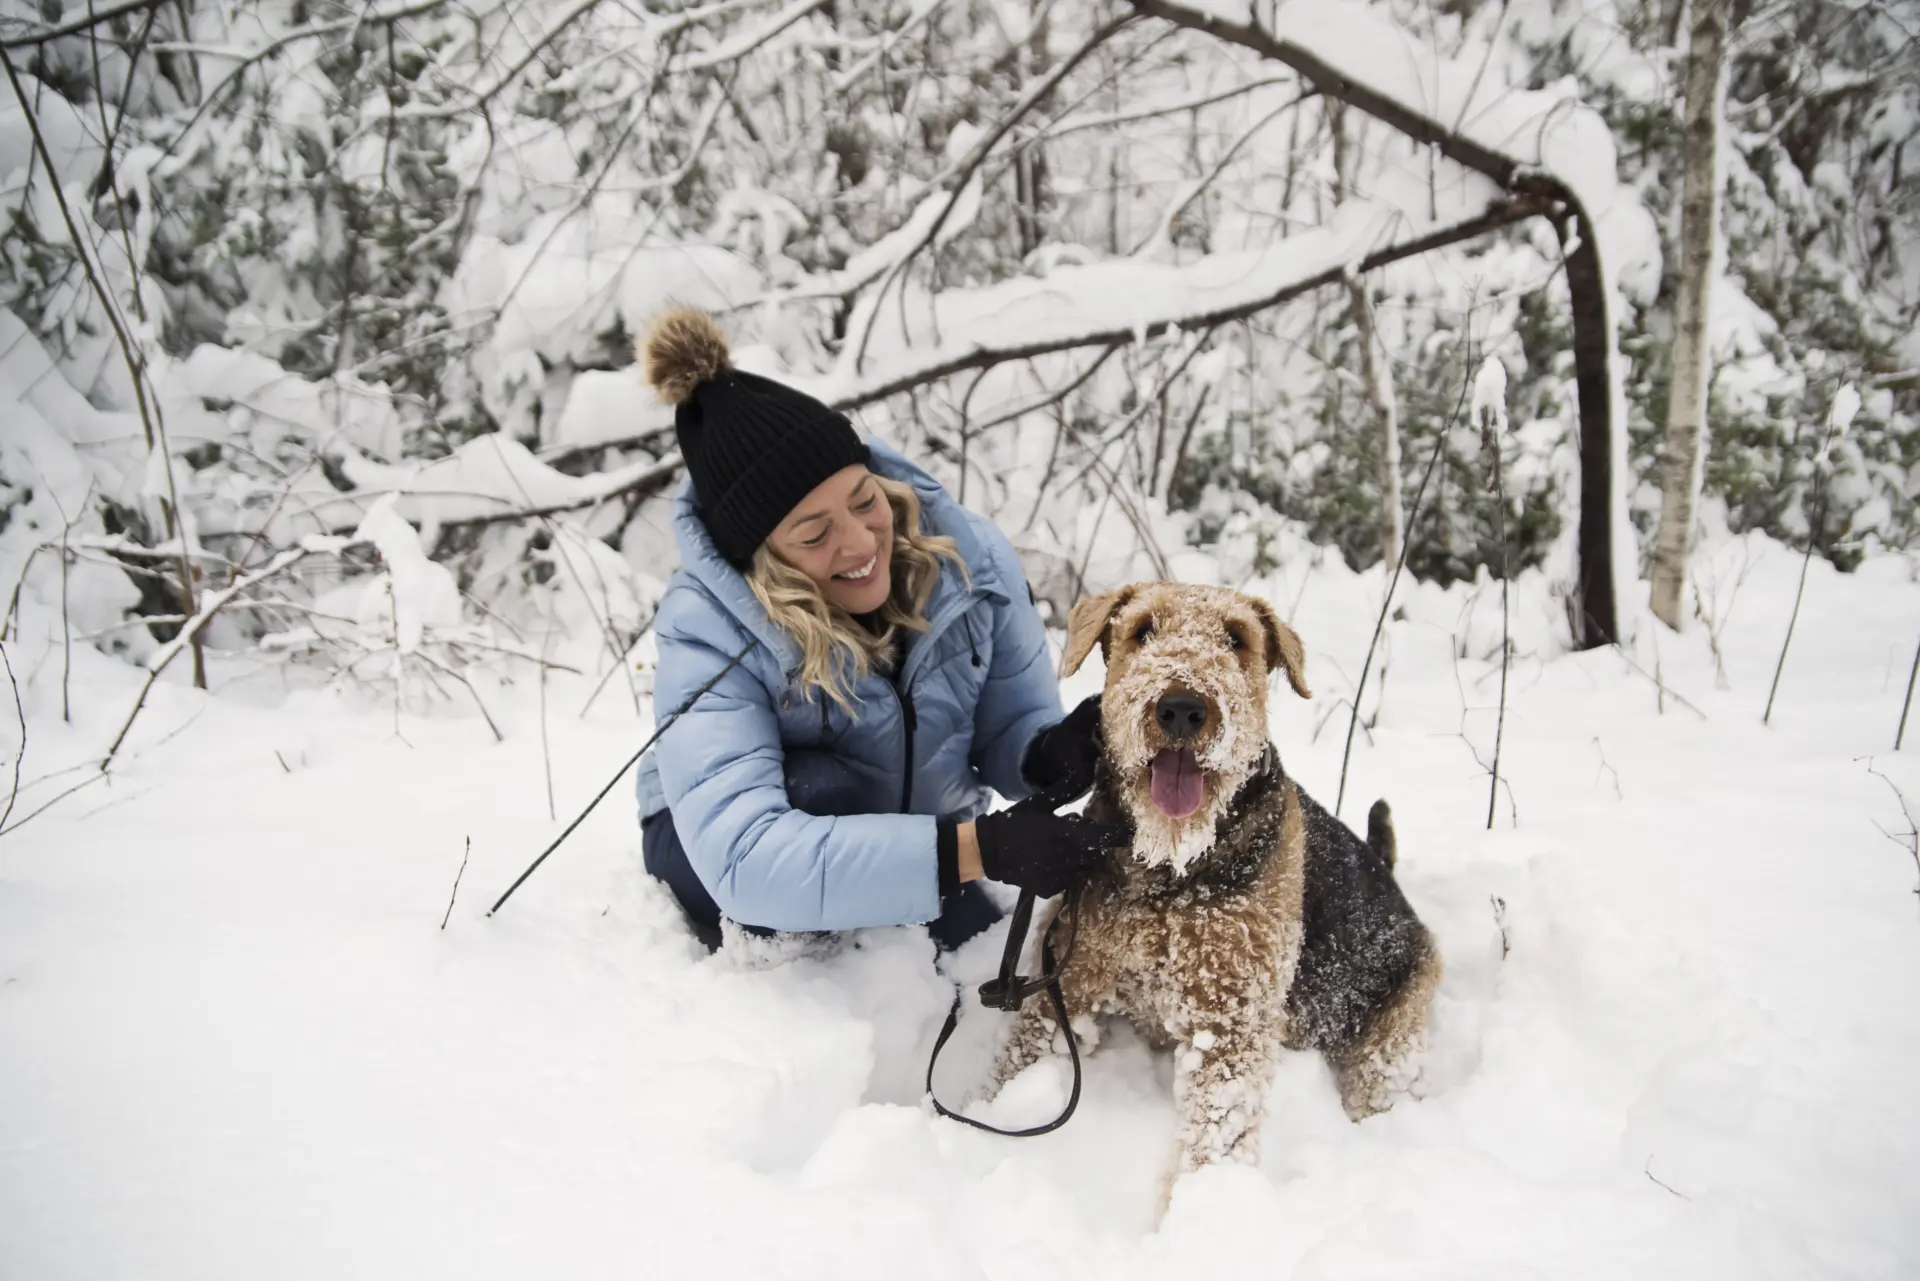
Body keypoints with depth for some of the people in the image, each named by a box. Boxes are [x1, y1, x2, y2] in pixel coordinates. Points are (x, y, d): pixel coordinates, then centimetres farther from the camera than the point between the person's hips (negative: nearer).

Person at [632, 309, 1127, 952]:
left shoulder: (967, 555, -22)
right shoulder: (707, 635, -33)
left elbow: (1011, 724, -9)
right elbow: (743, 860, -46)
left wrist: (1052, 757, -35)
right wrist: (979, 847, -52)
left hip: (921, 847, 4)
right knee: (818, 793, -35)